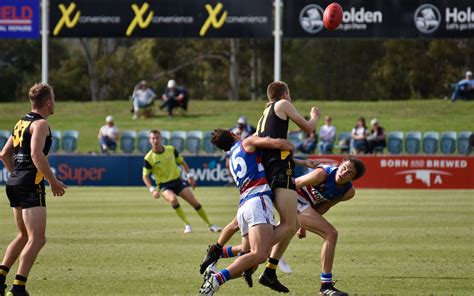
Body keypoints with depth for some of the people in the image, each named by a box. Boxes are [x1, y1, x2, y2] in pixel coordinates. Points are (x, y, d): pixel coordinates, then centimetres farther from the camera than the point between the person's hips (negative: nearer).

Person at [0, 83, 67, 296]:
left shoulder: (21, 122, 16)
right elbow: (37, 155, -22)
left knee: (24, 235, 21)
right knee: (37, 239, -9)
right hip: (30, 186, -9)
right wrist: (53, 181, -15)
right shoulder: (40, 124, -10)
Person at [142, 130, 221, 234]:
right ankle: (187, 225, -22)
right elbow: (145, 176, -5)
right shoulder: (149, 158, -11)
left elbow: (182, 162, 12)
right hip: (164, 185, -3)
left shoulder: (171, 150, -3)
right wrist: (152, 189, -18)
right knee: (173, 199, -34)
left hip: (178, 181, 3)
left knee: (194, 202, -5)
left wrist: (189, 175, 4)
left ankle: (210, 225, 10)